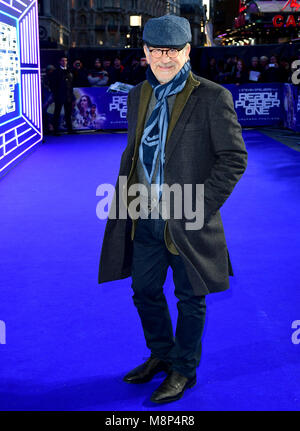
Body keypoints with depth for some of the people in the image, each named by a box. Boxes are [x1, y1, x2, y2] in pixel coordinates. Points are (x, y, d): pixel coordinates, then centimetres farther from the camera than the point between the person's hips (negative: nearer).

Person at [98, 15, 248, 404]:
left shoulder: (212, 97, -11)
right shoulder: (138, 95, 8)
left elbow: (234, 158, -11)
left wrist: (201, 208, -15)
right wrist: (124, 201, 7)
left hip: (186, 221, -5)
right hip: (145, 218, 6)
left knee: (190, 299, 10)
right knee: (145, 291, 18)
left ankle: (184, 370, 31)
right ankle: (161, 355, 42)